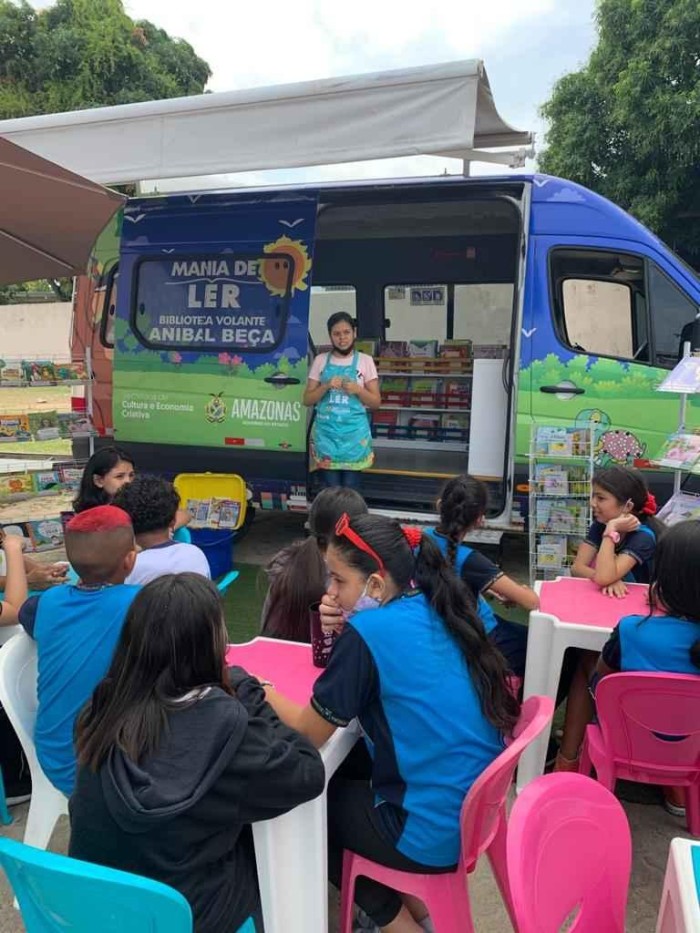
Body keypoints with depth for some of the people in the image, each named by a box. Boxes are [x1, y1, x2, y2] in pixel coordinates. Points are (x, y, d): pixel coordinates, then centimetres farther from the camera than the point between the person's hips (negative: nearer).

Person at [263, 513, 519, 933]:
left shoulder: (368, 631, -21)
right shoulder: (439, 612, 1)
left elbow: (310, 733, -12)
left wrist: (259, 690, 4)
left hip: (438, 835, -7)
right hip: (482, 808, 7)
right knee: (347, 770, 24)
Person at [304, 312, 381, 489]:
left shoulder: (365, 361, 2)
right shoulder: (320, 360, 5)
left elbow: (376, 403, 3)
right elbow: (307, 400, 5)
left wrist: (358, 389, -15)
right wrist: (326, 386, -12)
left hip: (354, 433, -1)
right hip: (326, 432, 1)